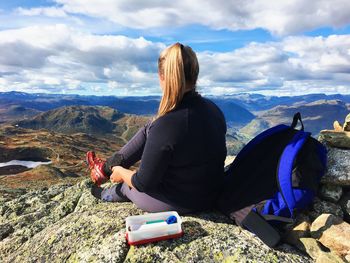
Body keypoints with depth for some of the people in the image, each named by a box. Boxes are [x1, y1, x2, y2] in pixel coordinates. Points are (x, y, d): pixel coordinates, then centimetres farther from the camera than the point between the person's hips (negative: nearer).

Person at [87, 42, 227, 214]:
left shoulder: (166, 126, -33)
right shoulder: (213, 109, -9)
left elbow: (144, 183, -22)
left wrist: (121, 172, 0)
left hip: (177, 204, -6)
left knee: (126, 185, 23)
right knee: (149, 129, 9)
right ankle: (107, 167, 27)